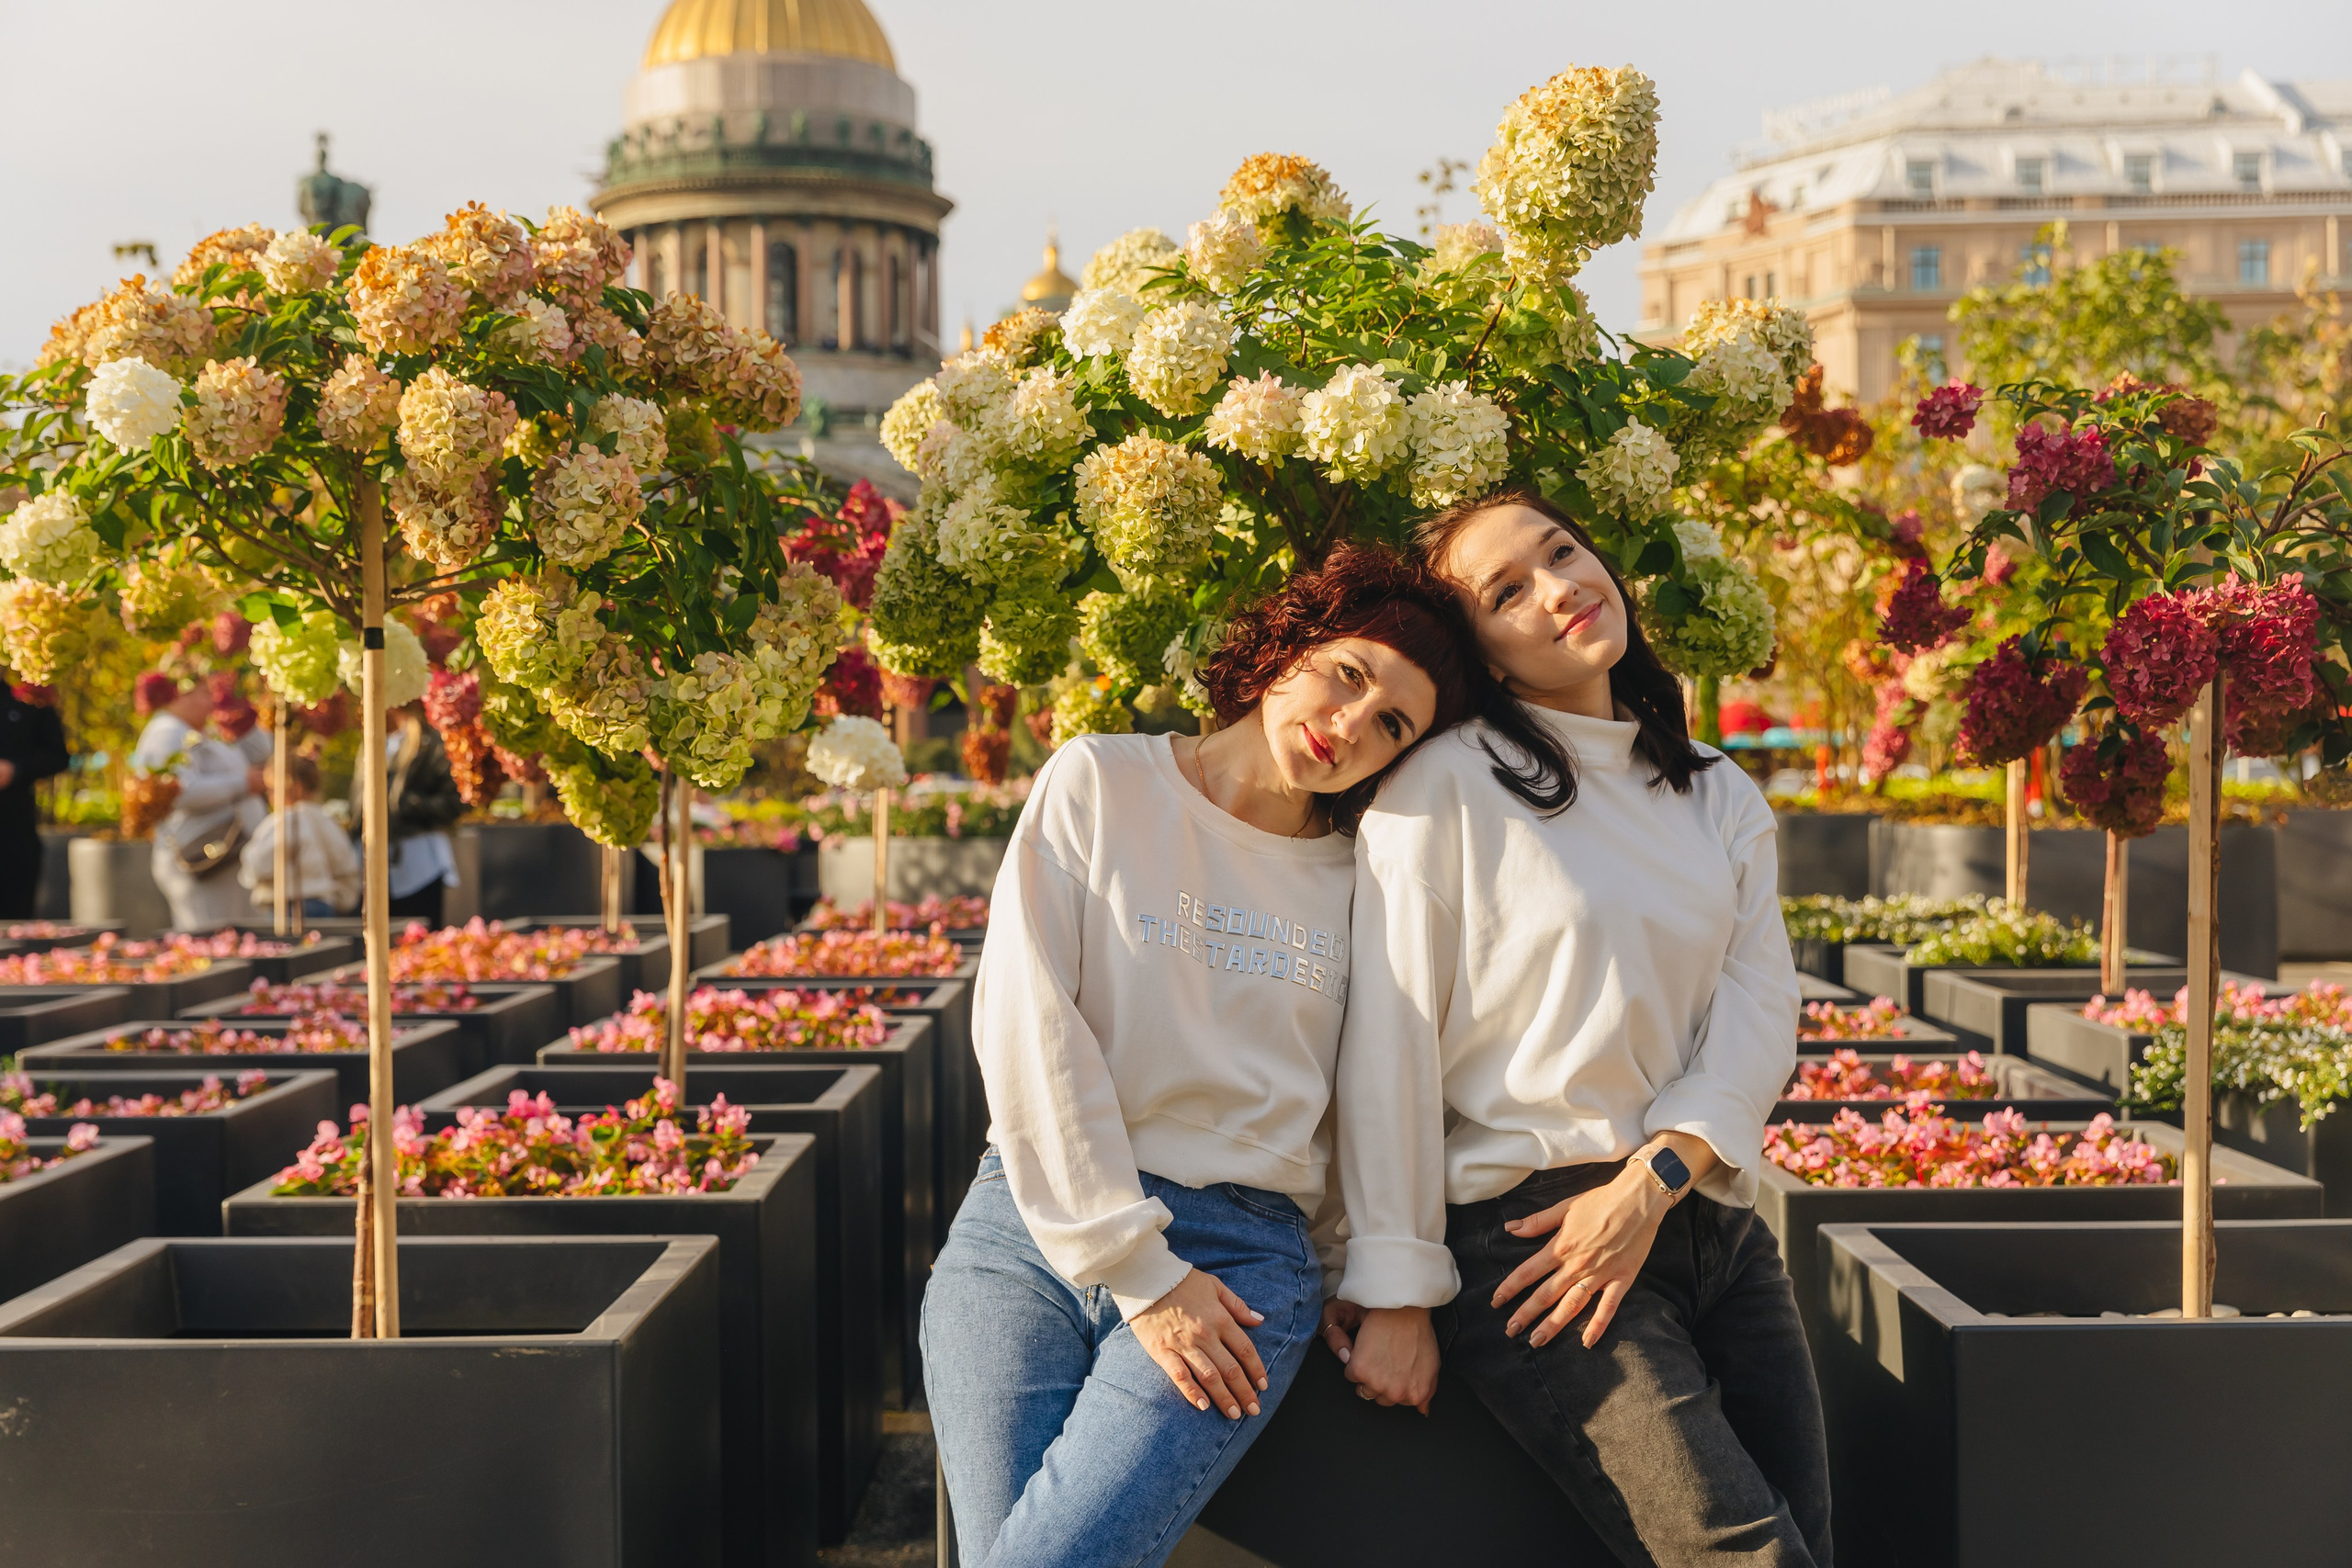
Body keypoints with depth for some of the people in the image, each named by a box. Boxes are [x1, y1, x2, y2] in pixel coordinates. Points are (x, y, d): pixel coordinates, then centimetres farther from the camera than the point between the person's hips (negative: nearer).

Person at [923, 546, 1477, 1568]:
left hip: (1240, 1258, 0)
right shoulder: (1099, 783, 4)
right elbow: (1025, 1025, -5)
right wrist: (1137, 1272, -10)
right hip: (1034, 1222, 0)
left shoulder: (1359, 881, 11)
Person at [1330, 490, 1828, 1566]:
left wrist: (1646, 1186, -12)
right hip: (1520, 1230, -6)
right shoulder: (1444, 788, -3)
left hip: (1711, 1226, 6)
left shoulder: (1722, 799, 15)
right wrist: (1396, 1295, -9)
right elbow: (1388, 1046, -6)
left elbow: (1758, 1021, 5)